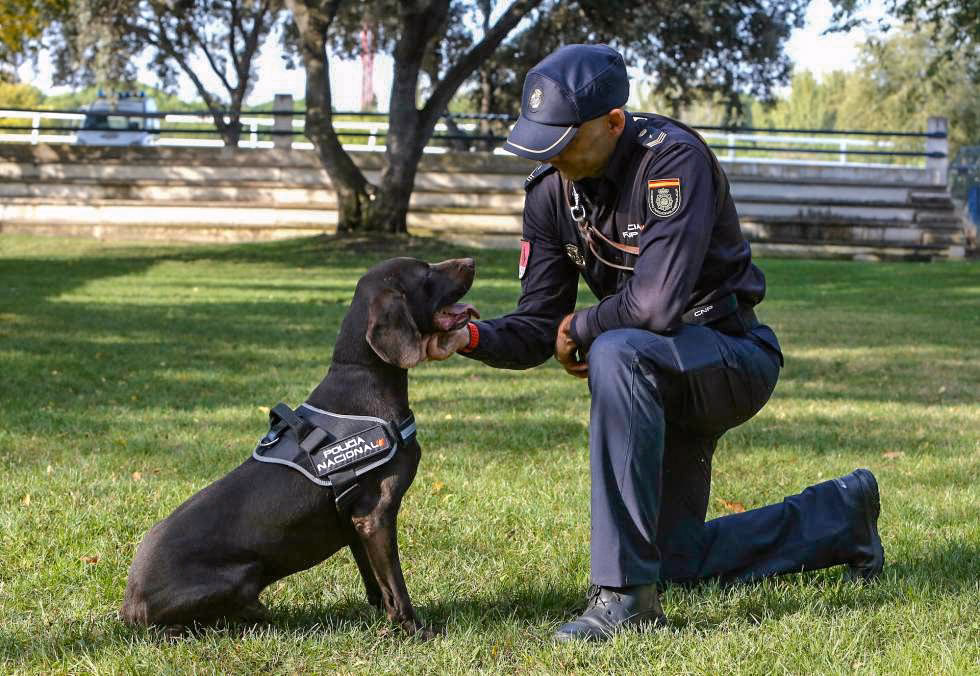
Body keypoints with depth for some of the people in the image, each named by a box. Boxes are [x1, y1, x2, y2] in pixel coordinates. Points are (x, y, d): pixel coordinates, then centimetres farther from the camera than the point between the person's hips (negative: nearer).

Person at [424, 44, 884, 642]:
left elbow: (656, 304, -36)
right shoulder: (551, 190, -5)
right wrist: (472, 338, -26)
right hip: (666, 376, 8)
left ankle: (626, 592, -35)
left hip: (735, 352, -8)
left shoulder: (674, 160, -26)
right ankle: (840, 515, 40)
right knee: (678, 560, 17)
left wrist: (580, 328, -17)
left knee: (618, 356, -40)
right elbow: (538, 328, -5)